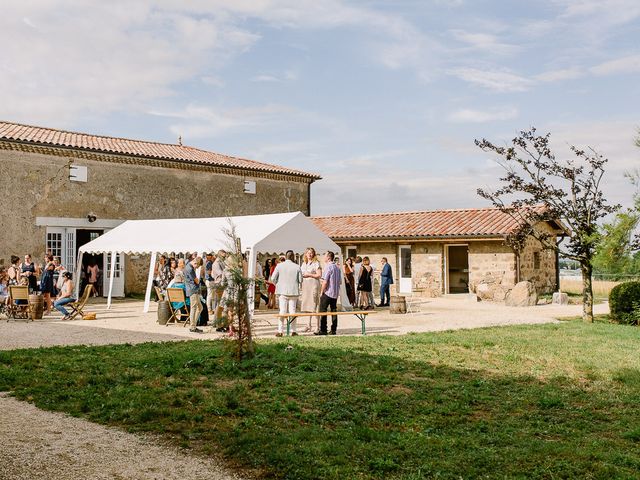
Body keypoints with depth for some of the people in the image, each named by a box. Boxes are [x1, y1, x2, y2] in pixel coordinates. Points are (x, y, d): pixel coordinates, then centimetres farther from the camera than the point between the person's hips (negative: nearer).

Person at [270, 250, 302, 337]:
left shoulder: (279, 265, -3)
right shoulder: (297, 267, -4)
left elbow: (273, 278, -2)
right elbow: (300, 280, -1)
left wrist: (277, 284, 16)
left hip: (282, 291, 0)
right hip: (294, 291, 0)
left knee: (282, 311, 4)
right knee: (292, 310, 7)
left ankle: (280, 331, 2)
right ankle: (293, 331, 9)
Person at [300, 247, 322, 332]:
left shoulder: (316, 263, -4)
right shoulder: (304, 263, 16)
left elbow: (319, 275, -10)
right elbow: (301, 273, 24)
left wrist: (309, 275, -13)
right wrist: (301, 275, 3)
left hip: (313, 285, -6)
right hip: (305, 285, 6)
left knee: (314, 306, -7)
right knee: (307, 306, 7)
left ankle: (317, 326, -2)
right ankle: (309, 325, 13)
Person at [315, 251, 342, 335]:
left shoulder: (328, 267, -13)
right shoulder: (337, 267, 11)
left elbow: (325, 281, -16)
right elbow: (340, 282, 14)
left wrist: (321, 292, -8)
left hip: (327, 293, -7)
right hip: (335, 293, 7)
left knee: (323, 311, -2)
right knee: (334, 311, 9)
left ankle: (323, 330, -4)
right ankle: (334, 330, 9)